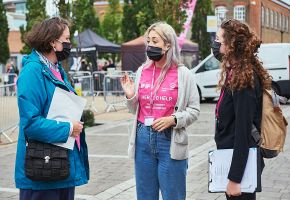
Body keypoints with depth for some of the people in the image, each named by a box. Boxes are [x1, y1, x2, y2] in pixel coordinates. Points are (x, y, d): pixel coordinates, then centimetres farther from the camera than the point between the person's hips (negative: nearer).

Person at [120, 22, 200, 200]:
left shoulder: (183, 74, -4)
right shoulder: (142, 71, 7)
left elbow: (194, 110, -3)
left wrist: (173, 119, -18)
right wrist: (130, 96, -4)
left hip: (170, 142, -4)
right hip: (143, 139, 4)